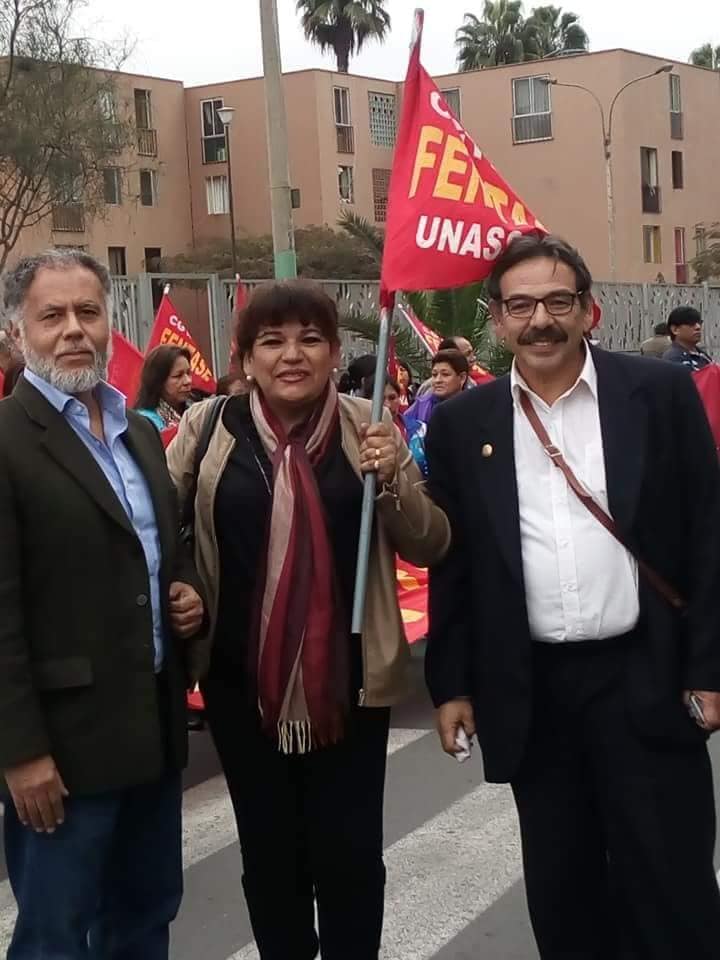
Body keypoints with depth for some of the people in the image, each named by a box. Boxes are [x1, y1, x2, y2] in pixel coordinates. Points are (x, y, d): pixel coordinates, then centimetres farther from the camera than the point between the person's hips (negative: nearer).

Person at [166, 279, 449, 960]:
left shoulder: (369, 426, -1)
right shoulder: (207, 427, -2)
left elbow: (429, 547, 1)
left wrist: (393, 482, -15)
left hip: (348, 678, -1)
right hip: (242, 681, 1)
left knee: (350, 852, 5)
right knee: (268, 851, 14)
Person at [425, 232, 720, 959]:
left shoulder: (661, 394, -2)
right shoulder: (463, 422, 3)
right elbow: (451, 562, 6)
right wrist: (452, 683, 4)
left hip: (644, 679, -2)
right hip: (531, 691, 2)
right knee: (561, 897, 15)